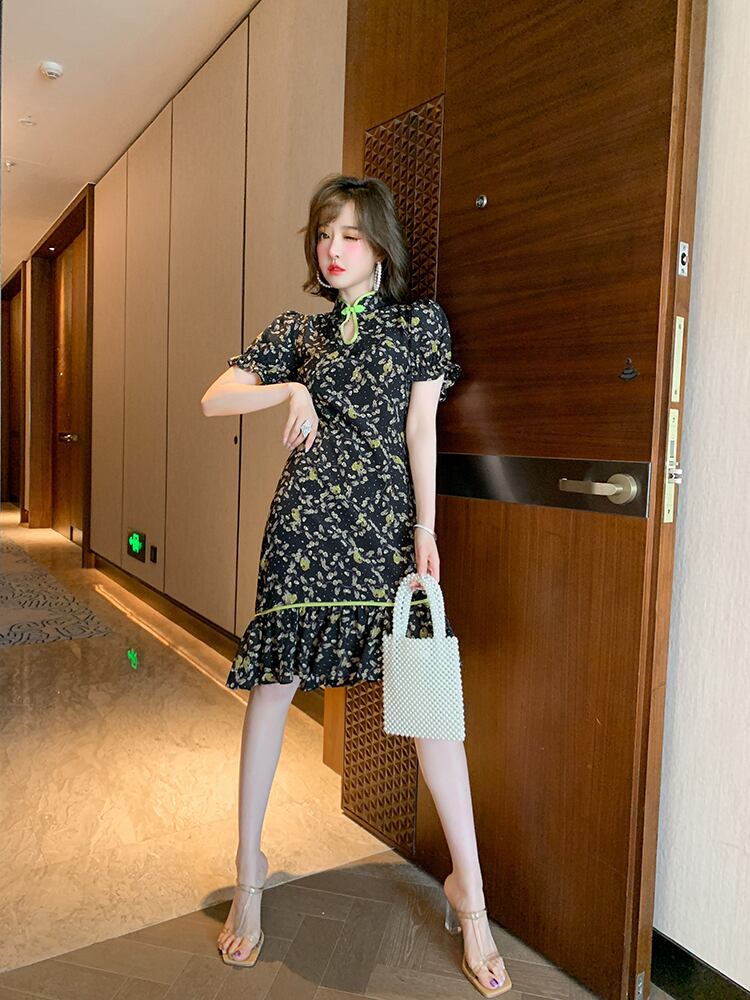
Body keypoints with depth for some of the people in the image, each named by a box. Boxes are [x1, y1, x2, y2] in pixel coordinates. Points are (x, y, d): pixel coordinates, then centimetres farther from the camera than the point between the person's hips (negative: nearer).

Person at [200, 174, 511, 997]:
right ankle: (249, 866, 21)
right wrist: (290, 389, -4)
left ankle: (468, 885, 9)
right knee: (274, 682, 3)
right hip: (307, 517, 2)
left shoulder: (420, 321, 10)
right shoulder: (296, 330, 14)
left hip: (387, 518, -1)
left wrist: (425, 528, -5)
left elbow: (421, 429, 3)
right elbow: (213, 400, 12)